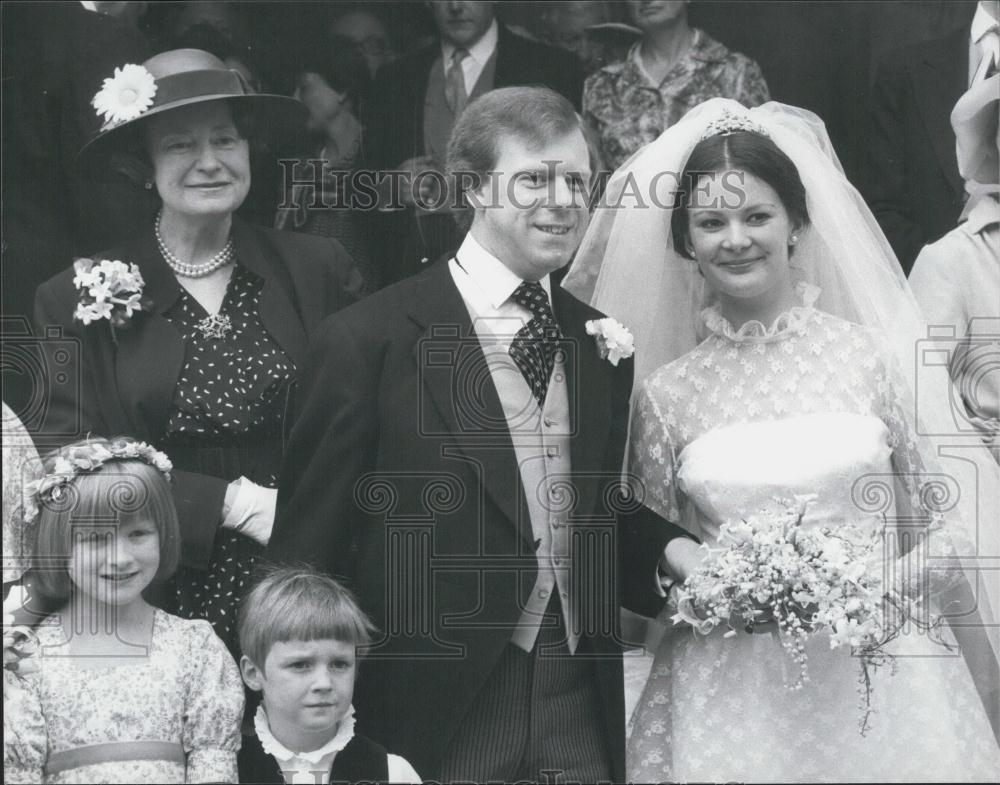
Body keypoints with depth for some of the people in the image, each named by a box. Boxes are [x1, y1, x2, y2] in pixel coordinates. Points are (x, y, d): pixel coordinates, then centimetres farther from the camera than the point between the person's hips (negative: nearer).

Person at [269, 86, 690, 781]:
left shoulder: (601, 343, 11)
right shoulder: (369, 341, -7)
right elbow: (307, 548, -6)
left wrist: (673, 556, 0)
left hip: (583, 712, 5)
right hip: (438, 718, -5)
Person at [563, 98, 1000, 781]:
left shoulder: (874, 354, -1)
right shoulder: (668, 393, 2)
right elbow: (648, 543, 10)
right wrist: (693, 574, -10)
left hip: (881, 668, 0)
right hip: (733, 690, 1)